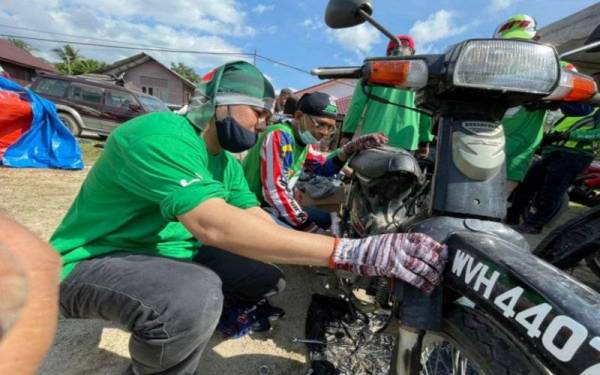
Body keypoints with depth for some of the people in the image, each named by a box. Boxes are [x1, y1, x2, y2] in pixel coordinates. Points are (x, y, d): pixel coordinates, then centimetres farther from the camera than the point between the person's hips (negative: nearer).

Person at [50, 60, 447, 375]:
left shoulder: (227, 164, 3)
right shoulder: (158, 133, -25)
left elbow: (263, 225, -5)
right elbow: (214, 225, -41)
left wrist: (360, 254, -14)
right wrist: (352, 252, -44)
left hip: (168, 254, 8)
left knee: (268, 277, -1)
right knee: (197, 293, -38)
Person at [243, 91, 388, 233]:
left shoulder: (304, 139, 5)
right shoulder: (279, 136, -23)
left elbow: (323, 169, 4)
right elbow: (275, 191, -30)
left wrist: (350, 149, -12)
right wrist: (307, 227, -27)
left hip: (278, 205, 9)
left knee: (324, 219, 17)